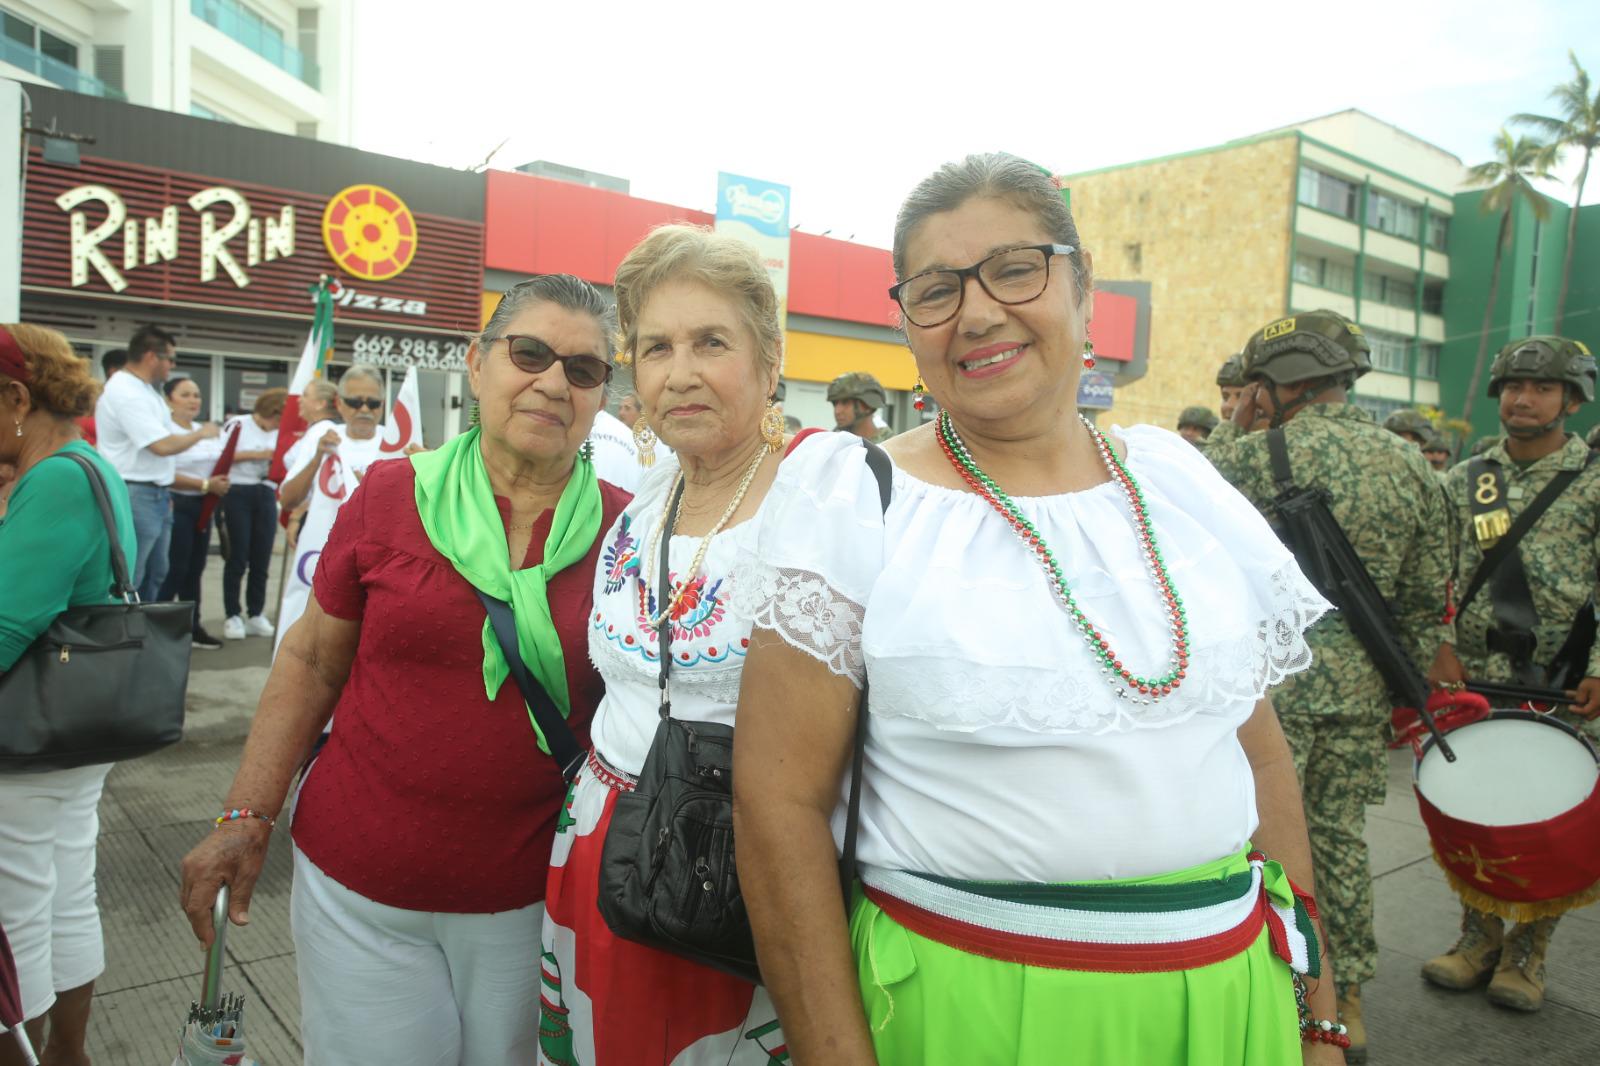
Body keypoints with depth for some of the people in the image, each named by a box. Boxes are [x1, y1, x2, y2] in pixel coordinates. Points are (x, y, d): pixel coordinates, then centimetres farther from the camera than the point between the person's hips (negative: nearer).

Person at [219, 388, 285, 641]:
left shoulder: (279, 434, 13)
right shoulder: (238, 425, 0)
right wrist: (255, 454, -13)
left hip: (266, 496, 4)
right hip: (237, 493, -4)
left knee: (262, 558, 5)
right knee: (237, 558, -3)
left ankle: (256, 614, 15)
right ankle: (232, 616, 6)